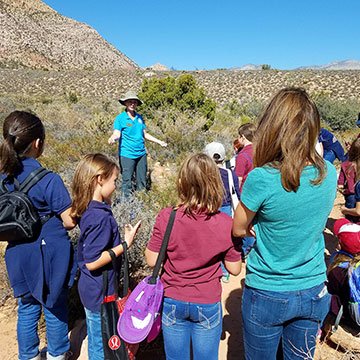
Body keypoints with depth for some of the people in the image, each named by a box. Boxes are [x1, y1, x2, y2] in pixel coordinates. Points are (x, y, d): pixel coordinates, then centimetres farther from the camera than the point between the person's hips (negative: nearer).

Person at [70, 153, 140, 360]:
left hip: (90, 289, 9)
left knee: (95, 341, 27)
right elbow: (92, 262, -28)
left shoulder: (88, 209, -1)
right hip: (101, 294, -9)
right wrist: (125, 244, -22)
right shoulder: (101, 217, -29)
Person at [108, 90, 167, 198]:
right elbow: (117, 133, -14)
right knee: (127, 180, -1)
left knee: (142, 181, 12)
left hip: (141, 153, 5)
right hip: (127, 155, -5)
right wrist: (112, 138, -36)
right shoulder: (120, 118, -4)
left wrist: (159, 141, 19)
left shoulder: (139, 117, 11)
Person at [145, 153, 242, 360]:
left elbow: (152, 260, -10)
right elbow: (235, 269, -7)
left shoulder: (166, 218, -19)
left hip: (172, 302, 1)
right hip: (208, 305, 0)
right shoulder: (225, 224, -18)